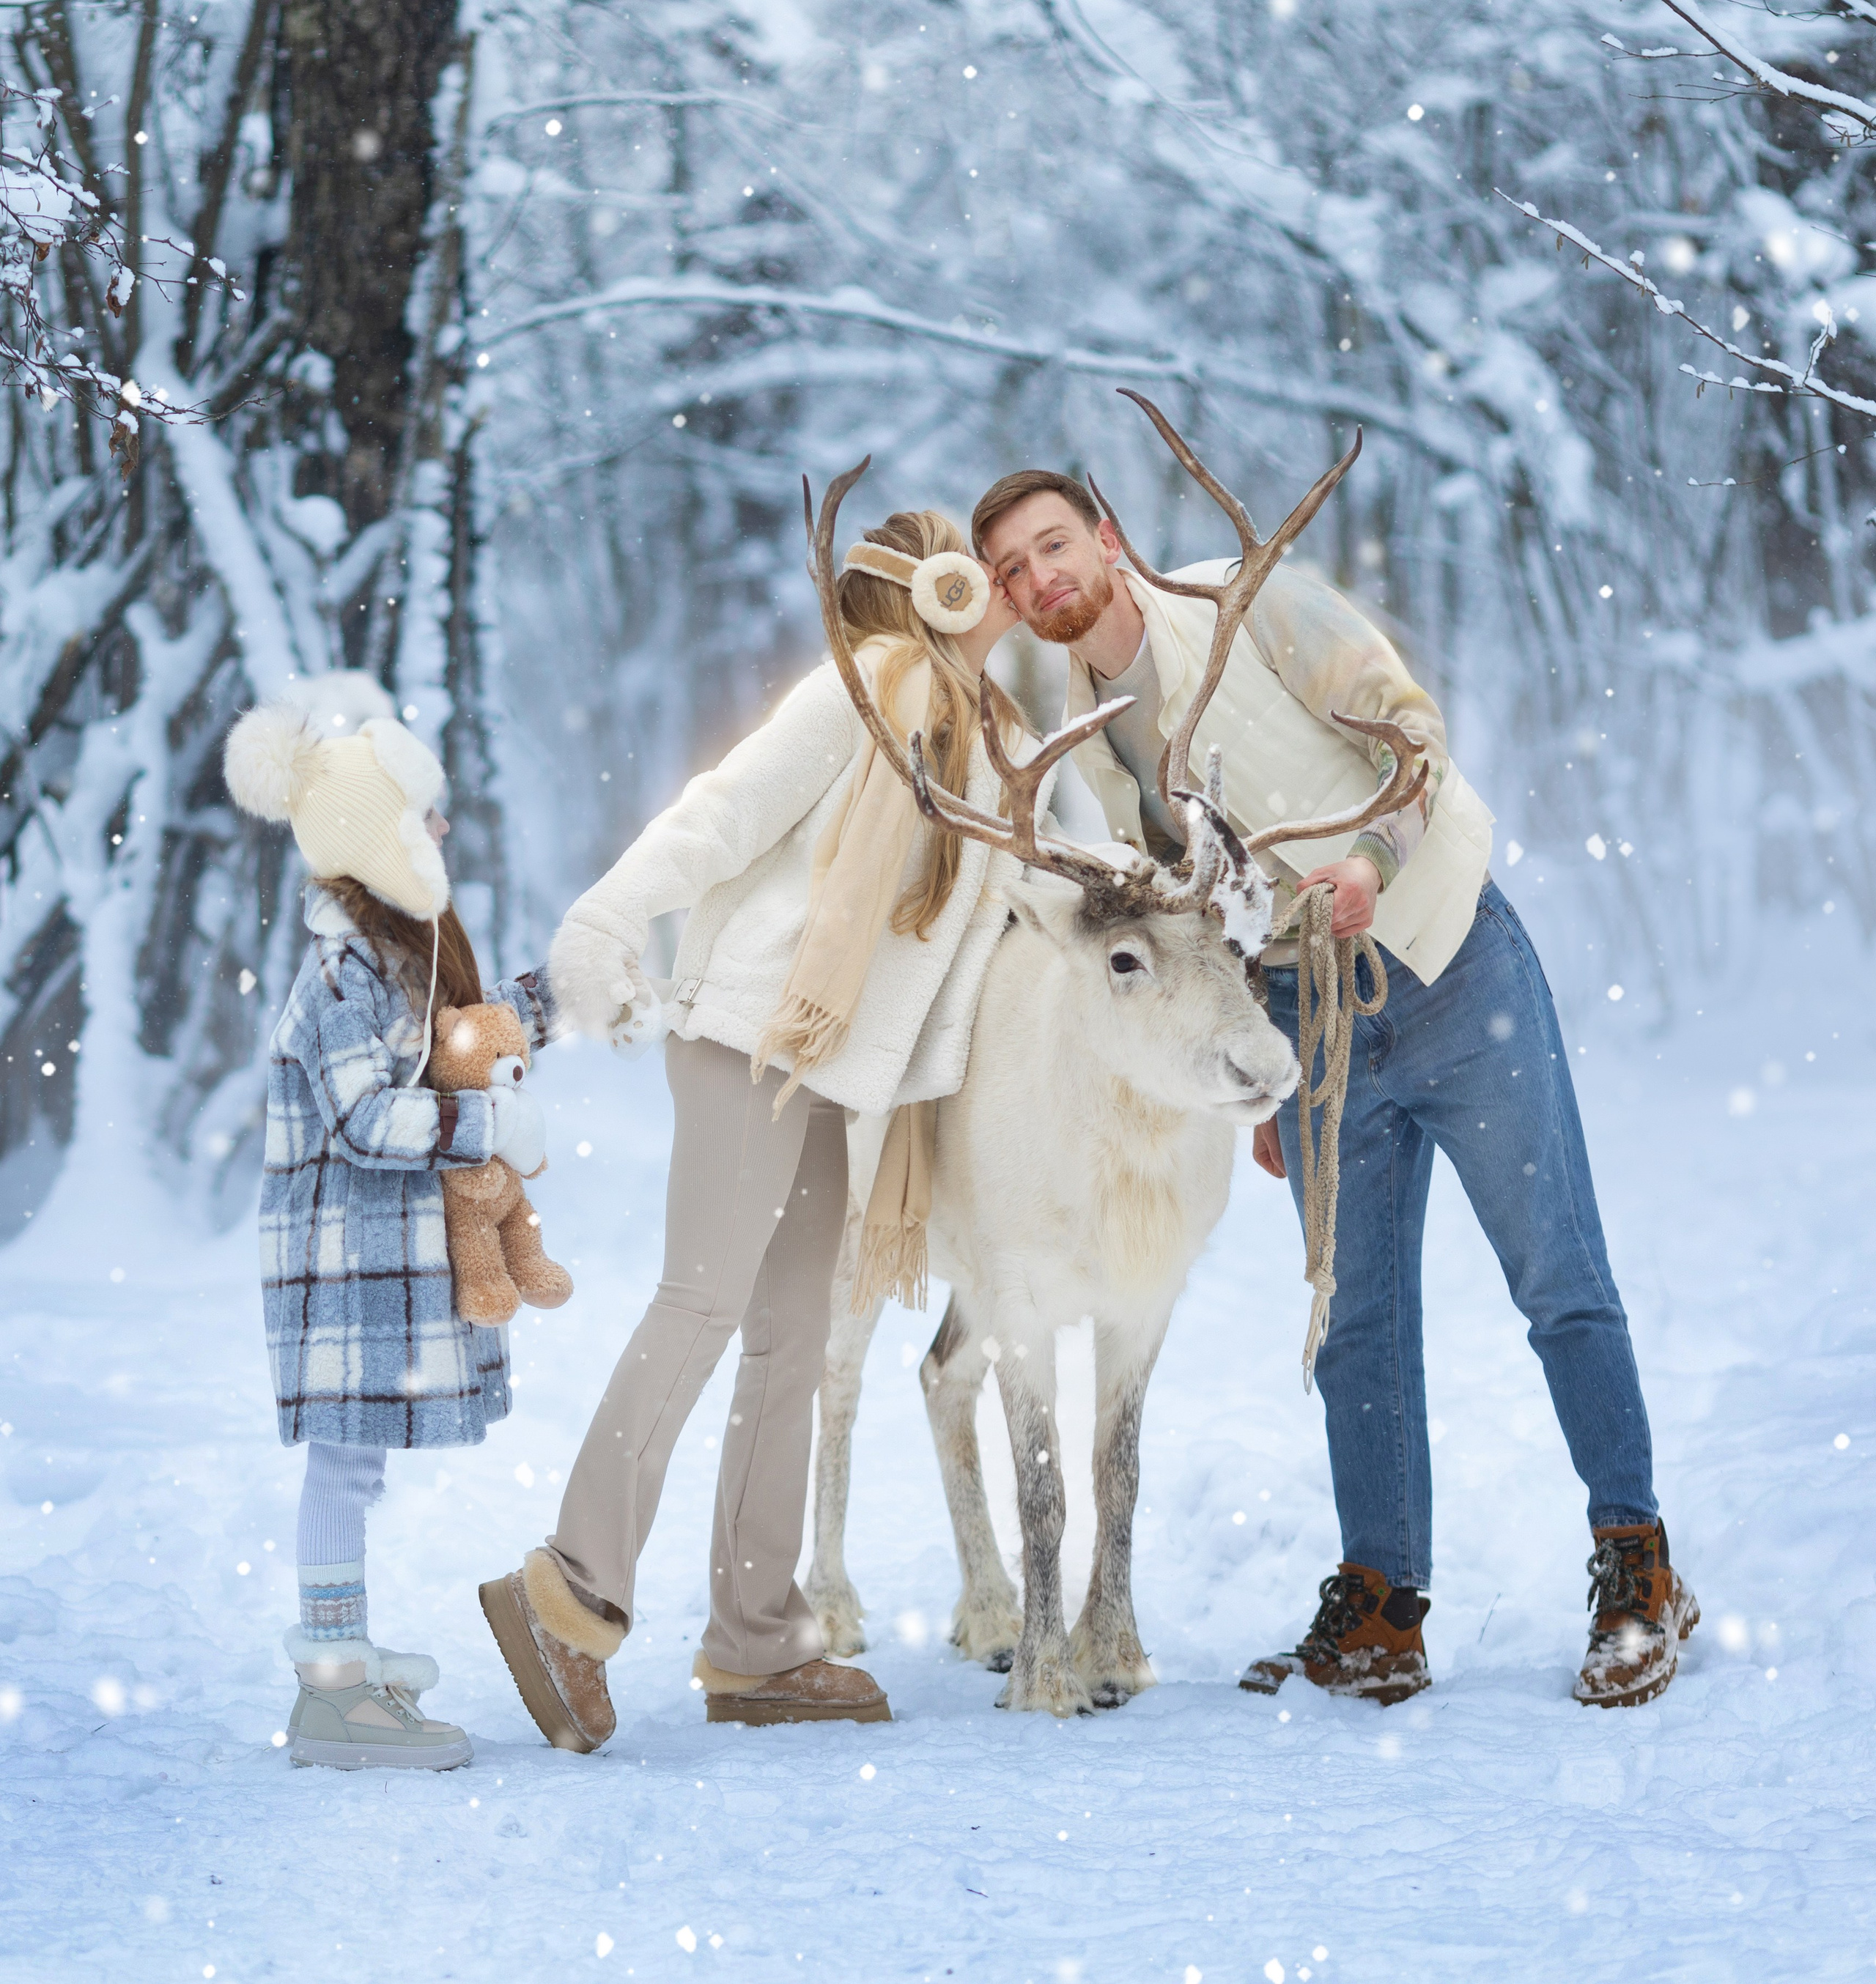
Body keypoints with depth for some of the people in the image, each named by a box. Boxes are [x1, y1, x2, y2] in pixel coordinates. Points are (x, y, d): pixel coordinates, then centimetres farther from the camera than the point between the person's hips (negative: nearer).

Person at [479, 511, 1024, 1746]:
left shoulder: (985, 739, 22)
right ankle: (577, 1590, -16)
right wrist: (611, 922, -20)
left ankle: (755, 1645, 5)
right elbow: (732, 810, -12)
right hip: (754, 1032, -9)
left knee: (793, 1342, 5)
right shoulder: (871, 686, -4)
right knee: (707, 1300, -15)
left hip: (824, 1063, 9)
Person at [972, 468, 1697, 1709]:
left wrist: (1373, 863, -28)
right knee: (1360, 1324, 4)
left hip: (1448, 965, -5)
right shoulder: (1087, 737, 8)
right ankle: (1380, 1617, 8)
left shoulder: (1249, 604, -8)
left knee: (1561, 1281, -5)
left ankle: (1639, 1575, 3)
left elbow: (1411, 724, -13)